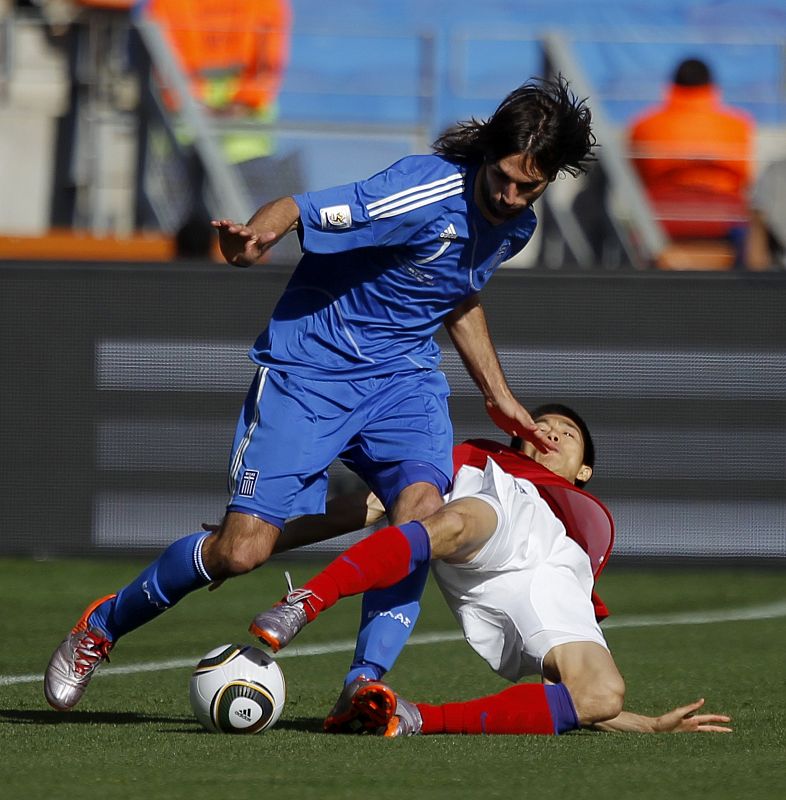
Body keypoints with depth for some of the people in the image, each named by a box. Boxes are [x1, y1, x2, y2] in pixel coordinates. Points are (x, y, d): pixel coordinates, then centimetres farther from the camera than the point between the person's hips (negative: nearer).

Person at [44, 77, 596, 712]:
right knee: (242, 551, -10)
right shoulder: (426, 191, -23)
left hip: (402, 373, 6)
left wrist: (498, 395, 22)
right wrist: (253, 237, -50)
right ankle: (103, 625, 15)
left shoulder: (516, 225, 1)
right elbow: (296, 210, -28)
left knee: (422, 504, -26)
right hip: (311, 366, -5)